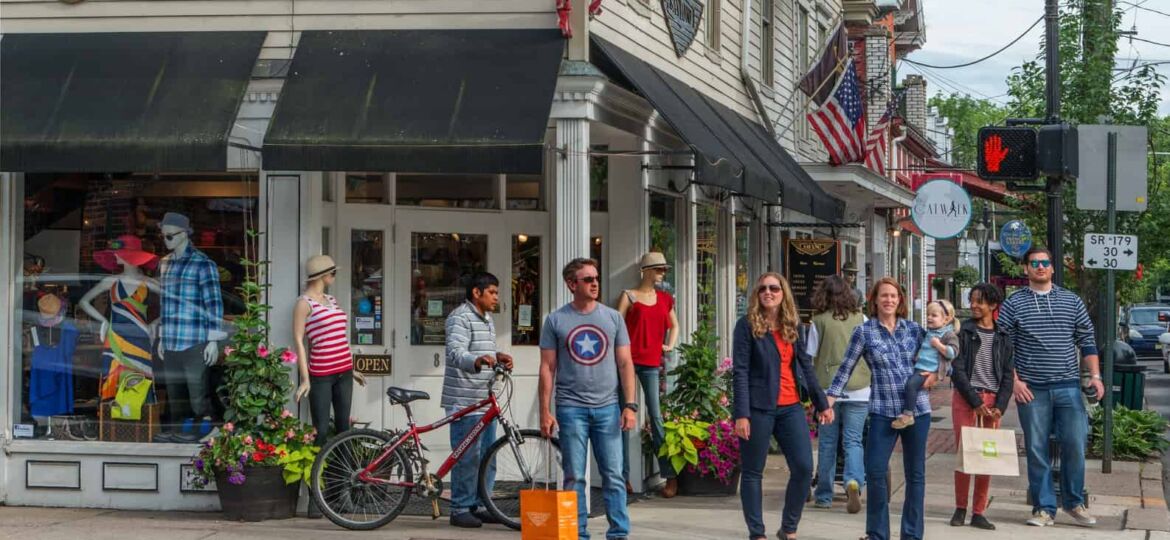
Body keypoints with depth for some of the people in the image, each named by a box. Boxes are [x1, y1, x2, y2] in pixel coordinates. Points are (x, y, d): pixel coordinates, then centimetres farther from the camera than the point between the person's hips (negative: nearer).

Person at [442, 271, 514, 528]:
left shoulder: (487, 319, 20)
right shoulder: (460, 318, -11)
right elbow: (455, 354, -25)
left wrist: (498, 356, 9)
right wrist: (478, 360, -44)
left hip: (485, 399, 9)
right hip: (464, 400, -9)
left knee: (487, 457, 12)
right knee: (467, 457, -7)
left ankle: (479, 506, 21)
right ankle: (460, 509, 0)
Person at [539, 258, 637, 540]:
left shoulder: (613, 318, 7)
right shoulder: (556, 320, 3)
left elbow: (625, 363, 7)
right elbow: (547, 368, 4)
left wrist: (630, 405, -1)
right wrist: (545, 411, -2)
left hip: (607, 407, 1)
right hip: (571, 408, -1)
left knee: (613, 475, 0)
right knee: (574, 477, 2)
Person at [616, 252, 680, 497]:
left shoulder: (665, 299, 16)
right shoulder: (629, 296, 2)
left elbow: (674, 325, 32)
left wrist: (669, 346, 15)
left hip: (651, 362, 3)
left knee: (656, 416, -2)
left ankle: (670, 476, 1)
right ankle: (623, 475, 4)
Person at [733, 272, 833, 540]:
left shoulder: (792, 326, 11)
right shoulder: (747, 325, -4)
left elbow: (806, 366, 16)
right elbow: (740, 371, -9)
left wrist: (822, 404, 12)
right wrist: (741, 414, -16)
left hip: (791, 408, 5)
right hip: (758, 408, -5)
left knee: (804, 468, -1)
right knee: (753, 472, 2)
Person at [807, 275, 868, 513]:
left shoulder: (819, 321, -2)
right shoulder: (861, 319, 2)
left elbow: (809, 357, 1)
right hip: (858, 389, 1)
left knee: (827, 442, 9)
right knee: (853, 440, 4)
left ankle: (824, 495, 15)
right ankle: (854, 481, -20)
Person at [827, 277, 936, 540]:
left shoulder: (913, 329, 6)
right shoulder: (864, 332, 0)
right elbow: (845, 369, 1)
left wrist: (935, 373, -4)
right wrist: (829, 401, -5)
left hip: (917, 409, 2)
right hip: (883, 411, -2)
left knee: (915, 473, 8)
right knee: (875, 471, -7)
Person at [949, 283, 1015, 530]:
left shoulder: (1003, 337, 9)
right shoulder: (963, 332, 1)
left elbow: (1008, 375, 8)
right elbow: (957, 370, -4)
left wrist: (1000, 406, -5)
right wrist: (976, 402, -11)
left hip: (993, 401, 2)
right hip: (965, 398, -2)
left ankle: (978, 512, 6)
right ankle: (960, 508, 9)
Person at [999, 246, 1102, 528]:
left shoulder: (1071, 301, 9)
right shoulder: (1013, 304, 4)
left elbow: (1087, 341, 12)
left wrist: (1095, 375, 1)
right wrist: (1015, 381, -5)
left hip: (1068, 388, 1)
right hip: (1032, 389, -1)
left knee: (1075, 446, 0)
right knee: (1037, 450, 2)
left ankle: (1074, 503, 17)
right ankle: (1044, 508, 11)